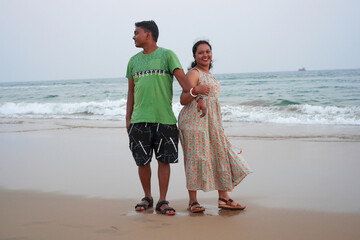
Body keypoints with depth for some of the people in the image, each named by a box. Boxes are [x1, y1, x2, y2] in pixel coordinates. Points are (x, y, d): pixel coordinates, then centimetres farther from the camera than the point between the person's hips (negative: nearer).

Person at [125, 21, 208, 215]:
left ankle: (162, 201, 8)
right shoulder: (134, 61, 15)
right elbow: (131, 91, 18)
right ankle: (147, 198, 21)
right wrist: (128, 118, 13)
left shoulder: (167, 55, 3)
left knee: (164, 160, 0)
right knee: (142, 161, 5)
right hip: (139, 119, 3)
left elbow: (182, 79, -6)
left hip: (164, 119, -3)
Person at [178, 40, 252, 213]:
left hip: (212, 122, 9)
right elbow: (183, 100, -15)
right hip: (195, 121, -9)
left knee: (221, 155, 7)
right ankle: (193, 201, -2)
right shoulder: (193, 73, -7)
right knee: (196, 158, -8)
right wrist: (194, 91, -34)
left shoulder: (208, 75, 20)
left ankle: (224, 198, 12)